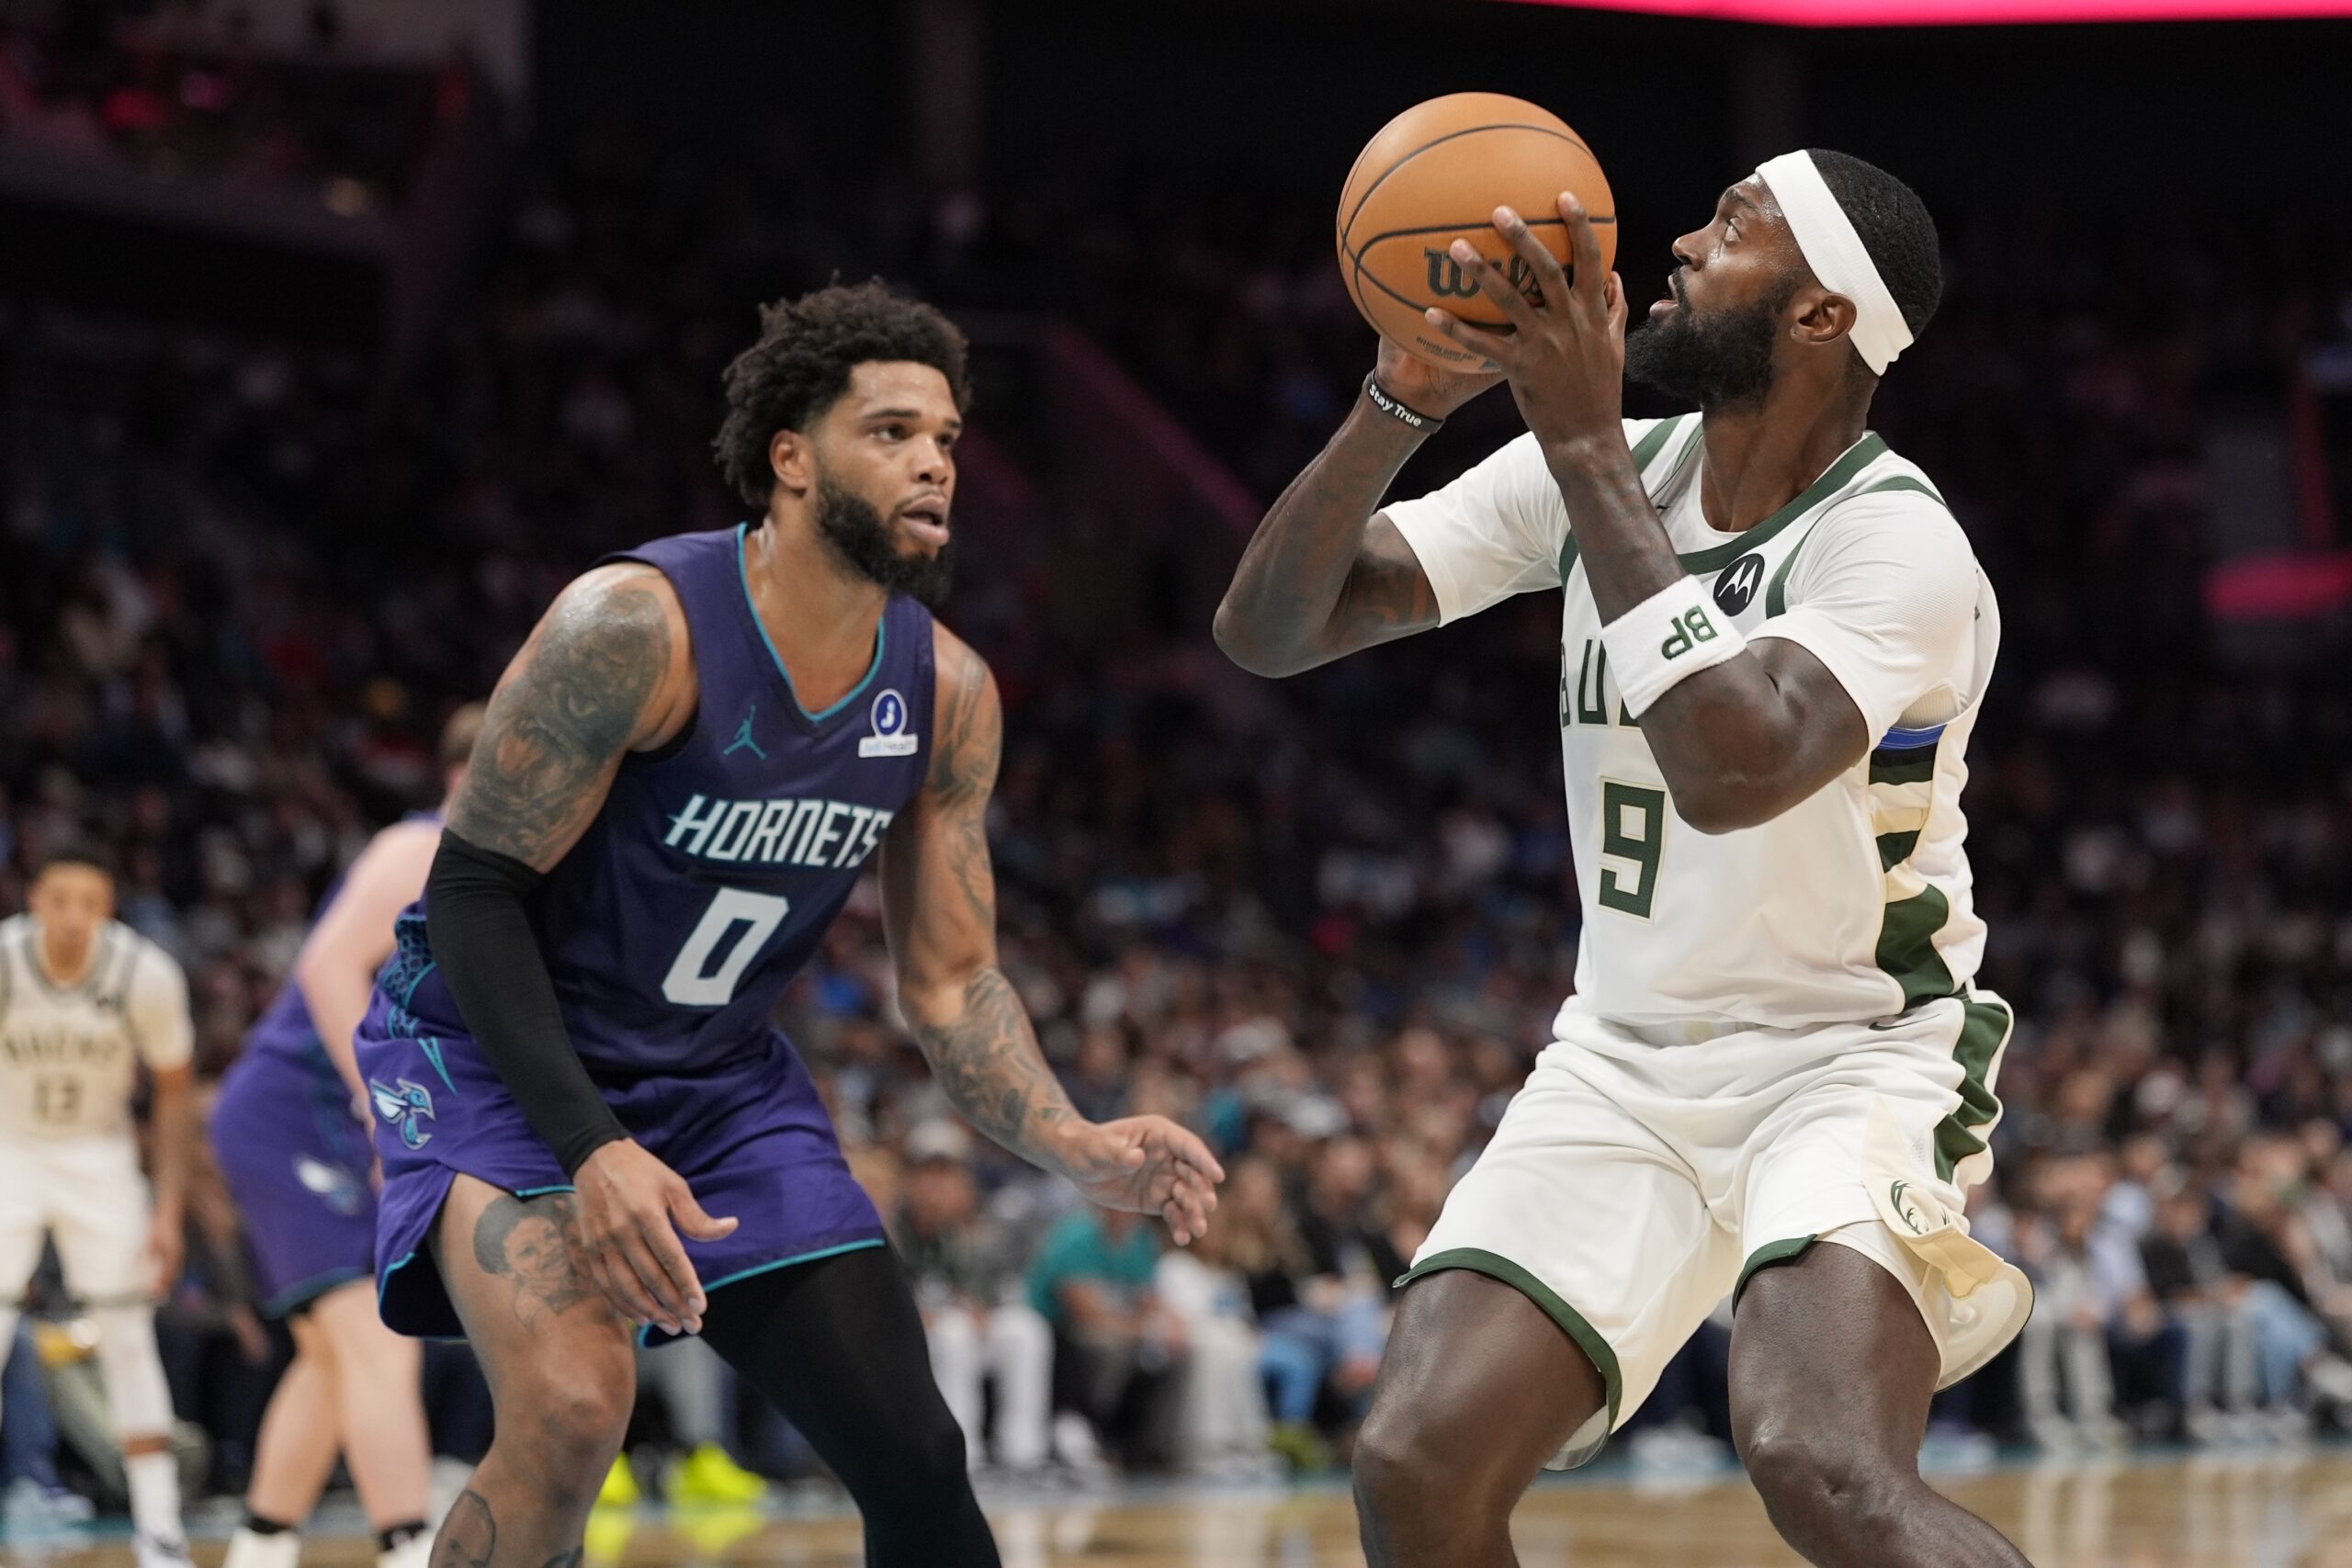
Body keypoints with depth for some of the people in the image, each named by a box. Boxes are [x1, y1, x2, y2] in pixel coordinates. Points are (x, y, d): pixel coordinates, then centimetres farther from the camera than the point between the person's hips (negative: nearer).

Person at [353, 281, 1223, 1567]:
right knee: (570, 1412, -30)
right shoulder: (638, 627, -26)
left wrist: (1082, 1152, -17)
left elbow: (951, 985, 1)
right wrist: (592, 1149, -33)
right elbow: (475, 891, -22)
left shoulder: (948, 695, -6)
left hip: (716, 1077, 6)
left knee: (915, 1459, 0)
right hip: (496, 1052, -6)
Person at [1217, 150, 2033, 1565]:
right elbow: (1269, 629, -3)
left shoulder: (1898, 543, -19)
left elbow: (1731, 768, -37)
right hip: (1625, 1070, 6)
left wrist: (1587, 449, -32)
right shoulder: (1598, 470, 0)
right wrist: (1403, 405, -20)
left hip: (1857, 1062, -6)